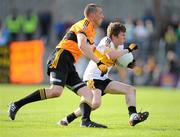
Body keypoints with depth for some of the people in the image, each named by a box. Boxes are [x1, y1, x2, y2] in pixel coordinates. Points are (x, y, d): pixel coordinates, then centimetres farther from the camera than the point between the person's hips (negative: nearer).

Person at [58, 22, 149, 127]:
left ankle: (133, 116, -12)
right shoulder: (106, 41, -14)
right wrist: (128, 50, -19)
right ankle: (67, 119, -18)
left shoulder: (120, 46, 10)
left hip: (104, 79, 10)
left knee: (131, 89, 3)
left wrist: (128, 65, 2)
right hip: (92, 78, -10)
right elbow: (111, 55, -32)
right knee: (96, 103, -30)